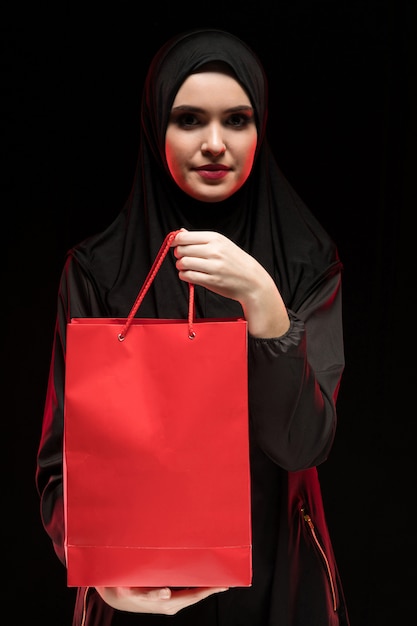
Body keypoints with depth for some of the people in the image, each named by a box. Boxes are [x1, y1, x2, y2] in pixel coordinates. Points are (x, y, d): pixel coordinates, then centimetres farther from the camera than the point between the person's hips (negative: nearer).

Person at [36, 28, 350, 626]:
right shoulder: (98, 269, -8)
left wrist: (261, 299, -29)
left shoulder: (308, 263, -7)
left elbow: (304, 443, -16)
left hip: (274, 575, 1)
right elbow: (63, 455, -9)